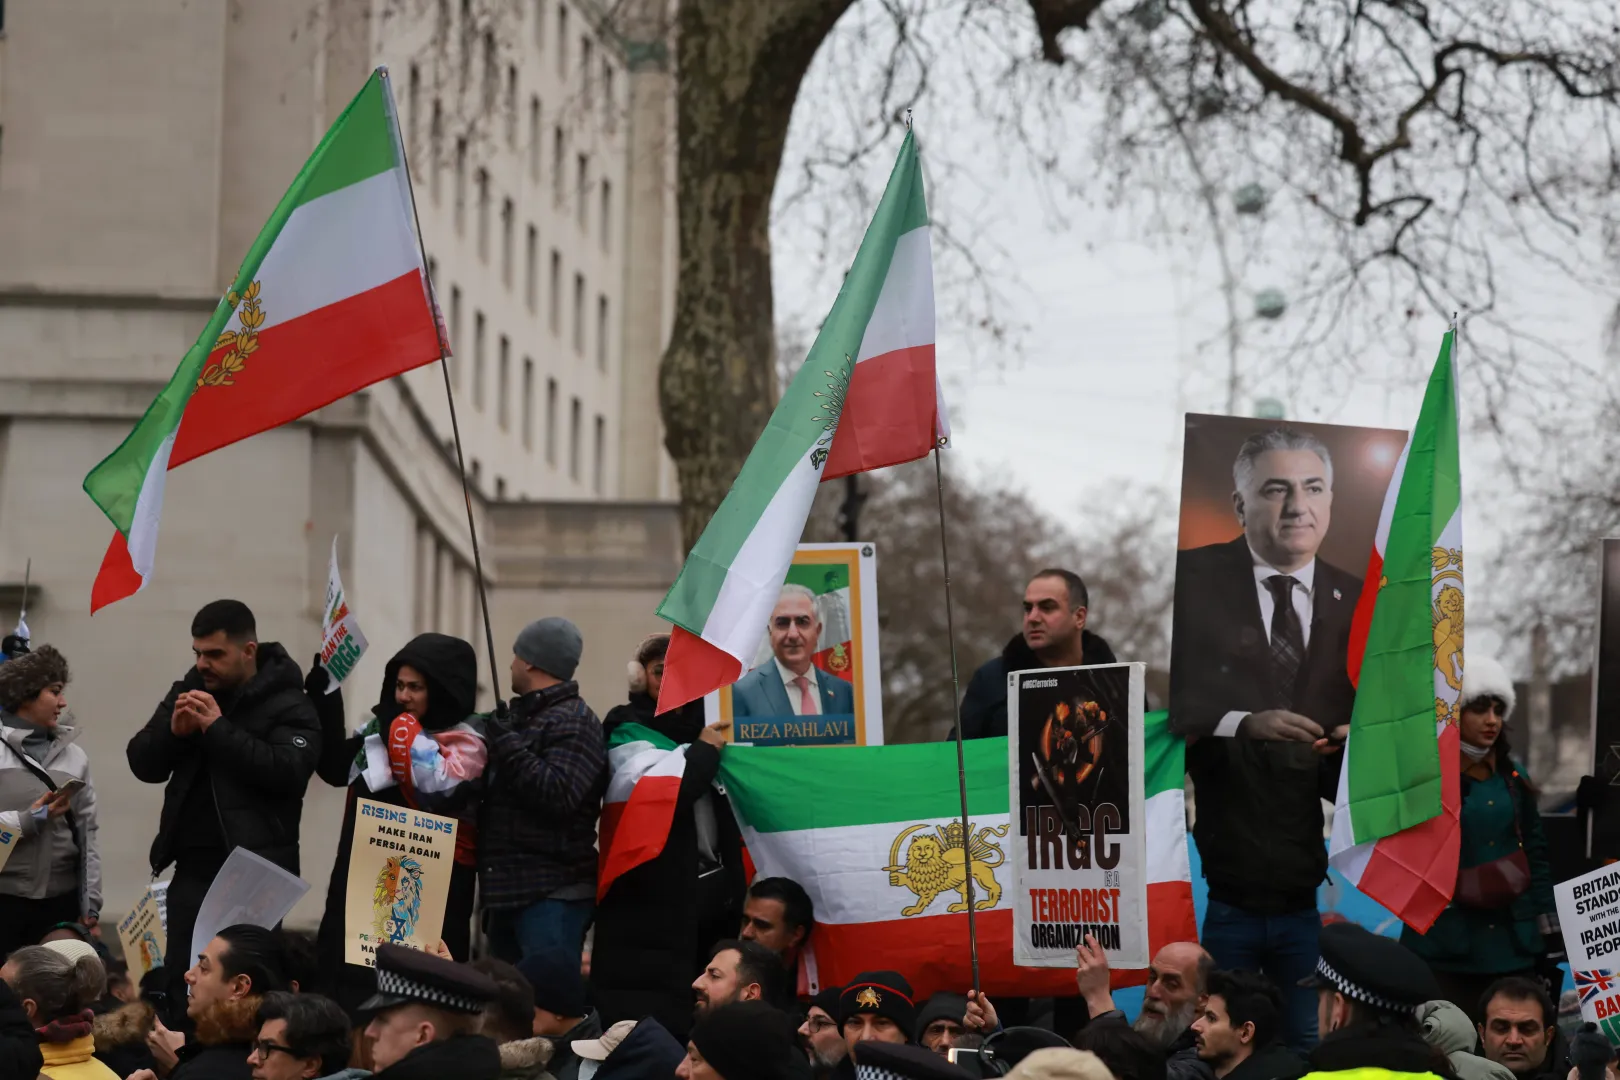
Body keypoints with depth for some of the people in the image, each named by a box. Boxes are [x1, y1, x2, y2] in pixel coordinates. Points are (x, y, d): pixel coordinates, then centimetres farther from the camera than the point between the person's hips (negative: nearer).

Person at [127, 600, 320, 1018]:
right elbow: (142, 764, 12)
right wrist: (173, 731, -9)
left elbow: (288, 772, -20)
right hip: (193, 866, 6)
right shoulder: (188, 691, 12)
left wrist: (218, 729, -19)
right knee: (181, 984, 5)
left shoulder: (287, 704, -5)